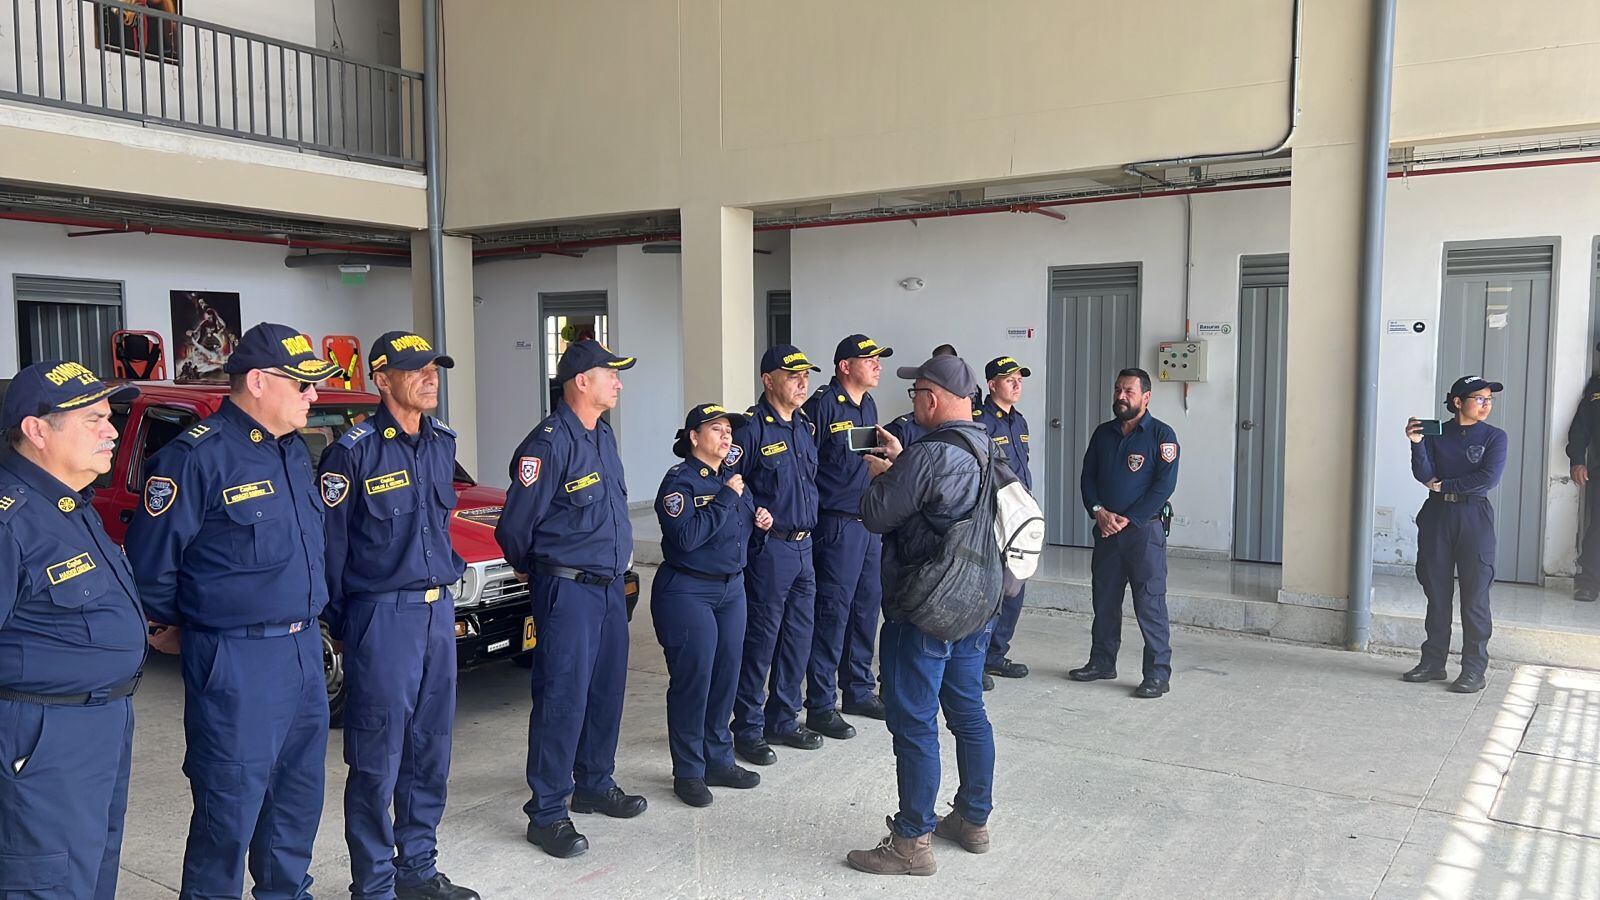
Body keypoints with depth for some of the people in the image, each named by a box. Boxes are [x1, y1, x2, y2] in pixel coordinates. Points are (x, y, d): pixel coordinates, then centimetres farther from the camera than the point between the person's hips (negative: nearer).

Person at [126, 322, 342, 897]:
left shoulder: (295, 450, 10)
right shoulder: (197, 457, -15)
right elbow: (150, 564, -10)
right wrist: (182, 625, 3)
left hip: (305, 649, 8)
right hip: (237, 662, -8)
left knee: (300, 794, 18)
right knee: (231, 806, 2)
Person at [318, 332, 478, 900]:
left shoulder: (441, 443, 9)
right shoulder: (354, 451, -11)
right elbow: (330, 543, -7)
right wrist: (339, 623, -3)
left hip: (438, 611, 7)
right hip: (382, 616, -6)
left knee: (430, 751, 14)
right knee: (378, 758, 2)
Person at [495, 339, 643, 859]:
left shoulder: (603, 436, 11)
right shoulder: (548, 443, -17)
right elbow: (515, 523, -13)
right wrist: (531, 569, 3)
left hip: (610, 584, 9)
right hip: (567, 589, -9)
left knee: (606, 690, 16)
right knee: (562, 698, -4)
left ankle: (594, 786, 32)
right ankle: (547, 814, 6)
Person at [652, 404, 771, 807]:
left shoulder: (732, 478, 12)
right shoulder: (679, 480, -12)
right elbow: (687, 537, -24)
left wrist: (759, 519, 3)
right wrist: (726, 498, -20)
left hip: (731, 589, 8)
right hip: (687, 592, -7)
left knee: (726, 677, 11)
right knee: (693, 681, -3)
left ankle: (719, 761, 24)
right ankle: (688, 773, 10)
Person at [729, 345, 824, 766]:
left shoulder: (806, 426, 12)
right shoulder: (752, 428, -13)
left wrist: (808, 519, 14)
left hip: (803, 546, 8)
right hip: (769, 548, -8)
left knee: (798, 639, 13)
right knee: (760, 640, 0)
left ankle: (783, 720, 27)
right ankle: (748, 729, 13)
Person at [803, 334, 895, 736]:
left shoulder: (869, 405, 13)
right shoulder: (821, 406, -13)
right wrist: (815, 517, -12)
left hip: (872, 522, 9)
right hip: (838, 525, -8)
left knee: (867, 607, 15)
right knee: (832, 613, -4)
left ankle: (859, 692, 29)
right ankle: (820, 707, 6)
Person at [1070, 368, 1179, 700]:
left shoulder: (1161, 434, -5)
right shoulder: (1103, 433, 12)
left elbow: (1164, 485, -11)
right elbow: (1088, 476, 12)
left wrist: (1127, 519, -15)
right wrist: (1099, 511, -6)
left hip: (1145, 530, -5)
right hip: (1106, 529, 6)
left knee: (1150, 603, -5)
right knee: (1104, 600, 12)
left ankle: (1158, 674, 2)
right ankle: (1102, 663, 25)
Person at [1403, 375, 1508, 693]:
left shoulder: (1494, 437, 2)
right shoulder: (1436, 432, 7)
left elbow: (1488, 477, -12)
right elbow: (1423, 474, -4)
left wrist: (1445, 485, -7)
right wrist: (1417, 442, -18)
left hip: (1474, 516, -2)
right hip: (1437, 515, 2)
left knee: (1475, 596, -3)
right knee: (1436, 593, 8)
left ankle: (1474, 670, 3)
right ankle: (1433, 663, 17)